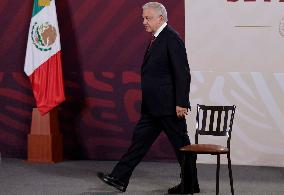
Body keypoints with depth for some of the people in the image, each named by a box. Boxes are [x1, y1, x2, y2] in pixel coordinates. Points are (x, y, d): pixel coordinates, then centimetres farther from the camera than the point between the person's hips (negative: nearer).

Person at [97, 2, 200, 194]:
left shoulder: (172, 38, -14)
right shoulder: (157, 38, 14)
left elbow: (182, 73, -19)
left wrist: (181, 103, -21)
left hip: (168, 105, -10)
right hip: (153, 106, 10)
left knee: (181, 144, 2)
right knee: (140, 138, 9)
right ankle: (119, 178, 13)